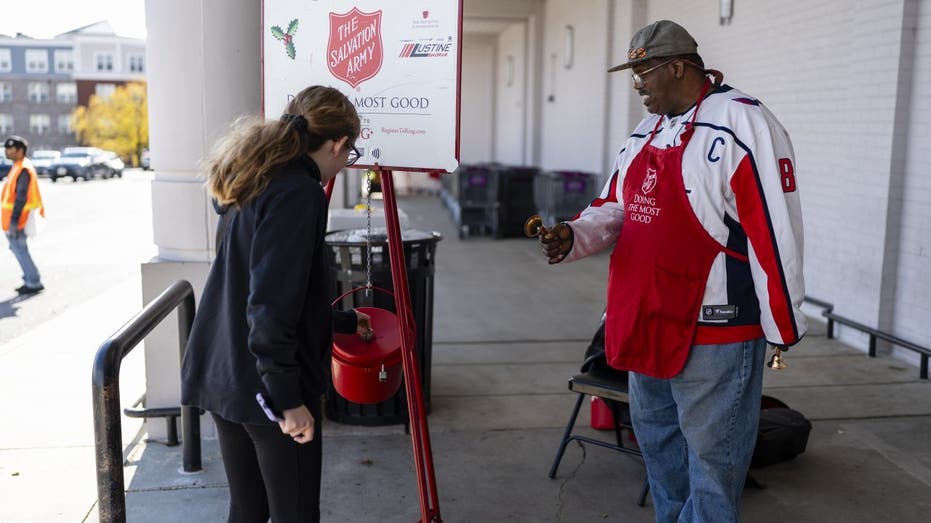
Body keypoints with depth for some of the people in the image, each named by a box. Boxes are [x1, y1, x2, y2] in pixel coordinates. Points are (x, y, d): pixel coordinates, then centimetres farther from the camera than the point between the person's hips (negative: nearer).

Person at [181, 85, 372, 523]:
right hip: (266, 385, -9)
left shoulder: (257, 185, 12)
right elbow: (271, 307, -24)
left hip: (224, 377, 9)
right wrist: (287, 399, -19)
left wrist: (344, 322, 34)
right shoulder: (299, 193, -17)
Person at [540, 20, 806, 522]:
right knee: (655, 434, 22)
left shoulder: (742, 124, -15)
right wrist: (575, 236, -8)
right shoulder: (644, 133, 12)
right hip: (647, 322, 9)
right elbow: (614, 207, 13)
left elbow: (775, 230, -17)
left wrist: (783, 324, -15)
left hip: (715, 331, -9)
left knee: (709, 452, 5)